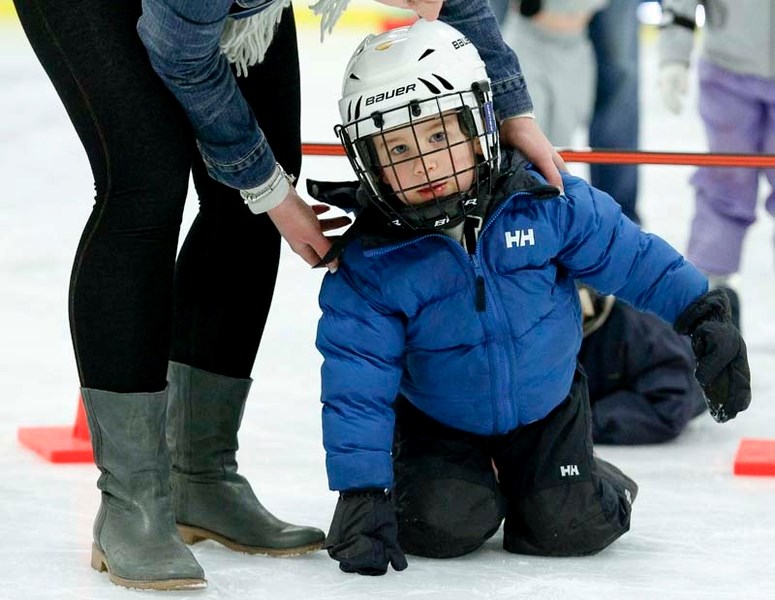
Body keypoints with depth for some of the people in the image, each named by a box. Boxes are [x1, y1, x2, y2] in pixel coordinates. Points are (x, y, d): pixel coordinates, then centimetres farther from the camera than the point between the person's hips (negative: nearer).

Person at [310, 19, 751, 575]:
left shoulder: (545, 202, -22)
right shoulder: (369, 266, -25)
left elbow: (630, 255, -7)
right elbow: (355, 388, -24)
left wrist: (704, 315, -6)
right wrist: (361, 497, -30)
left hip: (546, 406, 1)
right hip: (437, 421, -1)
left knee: (570, 528, -12)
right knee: (444, 524, -21)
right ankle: (473, 482, 15)